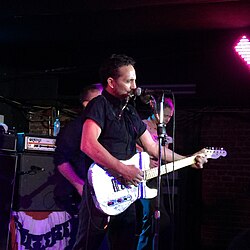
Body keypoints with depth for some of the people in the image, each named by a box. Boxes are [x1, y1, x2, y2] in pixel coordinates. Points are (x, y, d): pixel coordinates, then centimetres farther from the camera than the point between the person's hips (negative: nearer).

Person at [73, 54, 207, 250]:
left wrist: (188, 160, 18)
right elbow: (88, 145, -22)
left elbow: (152, 147, 23)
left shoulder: (131, 112, 18)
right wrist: (123, 169, -21)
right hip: (101, 192, -8)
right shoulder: (99, 105, -6)